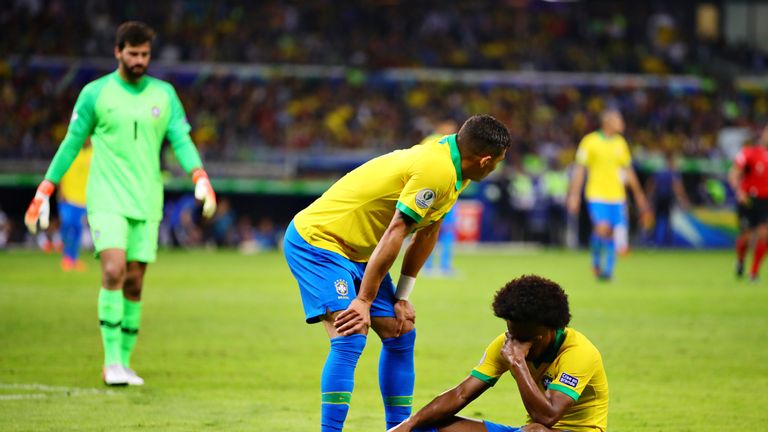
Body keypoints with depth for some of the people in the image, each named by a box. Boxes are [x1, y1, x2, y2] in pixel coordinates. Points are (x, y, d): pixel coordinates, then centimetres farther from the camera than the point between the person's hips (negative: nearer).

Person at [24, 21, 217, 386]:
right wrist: (44, 192, 6)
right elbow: (71, 144, 7)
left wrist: (200, 178, -15)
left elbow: (181, 140, 3)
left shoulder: (164, 95, 8)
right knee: (114, 271, -19)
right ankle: (111, 361, -15)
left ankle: (124, 363, 12)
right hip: (107, 200, -3)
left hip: (146, 204, 3)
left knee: (134, 283, 2)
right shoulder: (95, 93, 1)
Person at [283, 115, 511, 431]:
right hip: (317, 240, -10)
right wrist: (363, 301, -23)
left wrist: (401, 297, 8)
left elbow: (427, 233, 11)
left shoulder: (449, 166, 4)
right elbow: (394, 235, -25)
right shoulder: (436, 170, -26)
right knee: (349, 337, -22)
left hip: (357, 251, 10)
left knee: (400, 332, 10)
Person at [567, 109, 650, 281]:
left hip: (617, 196, 5)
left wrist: (638, 195, 21)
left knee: (612, 234, 1)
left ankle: (608, 271, 11)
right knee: (602, 229, -19)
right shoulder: (590, 141, -3)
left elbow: (628, 170, 20)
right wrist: (574, 194, -7)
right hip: (596, 195, -5)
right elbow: (579, 169, -2)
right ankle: (596, 261, 5)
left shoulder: (620, 143, 11)